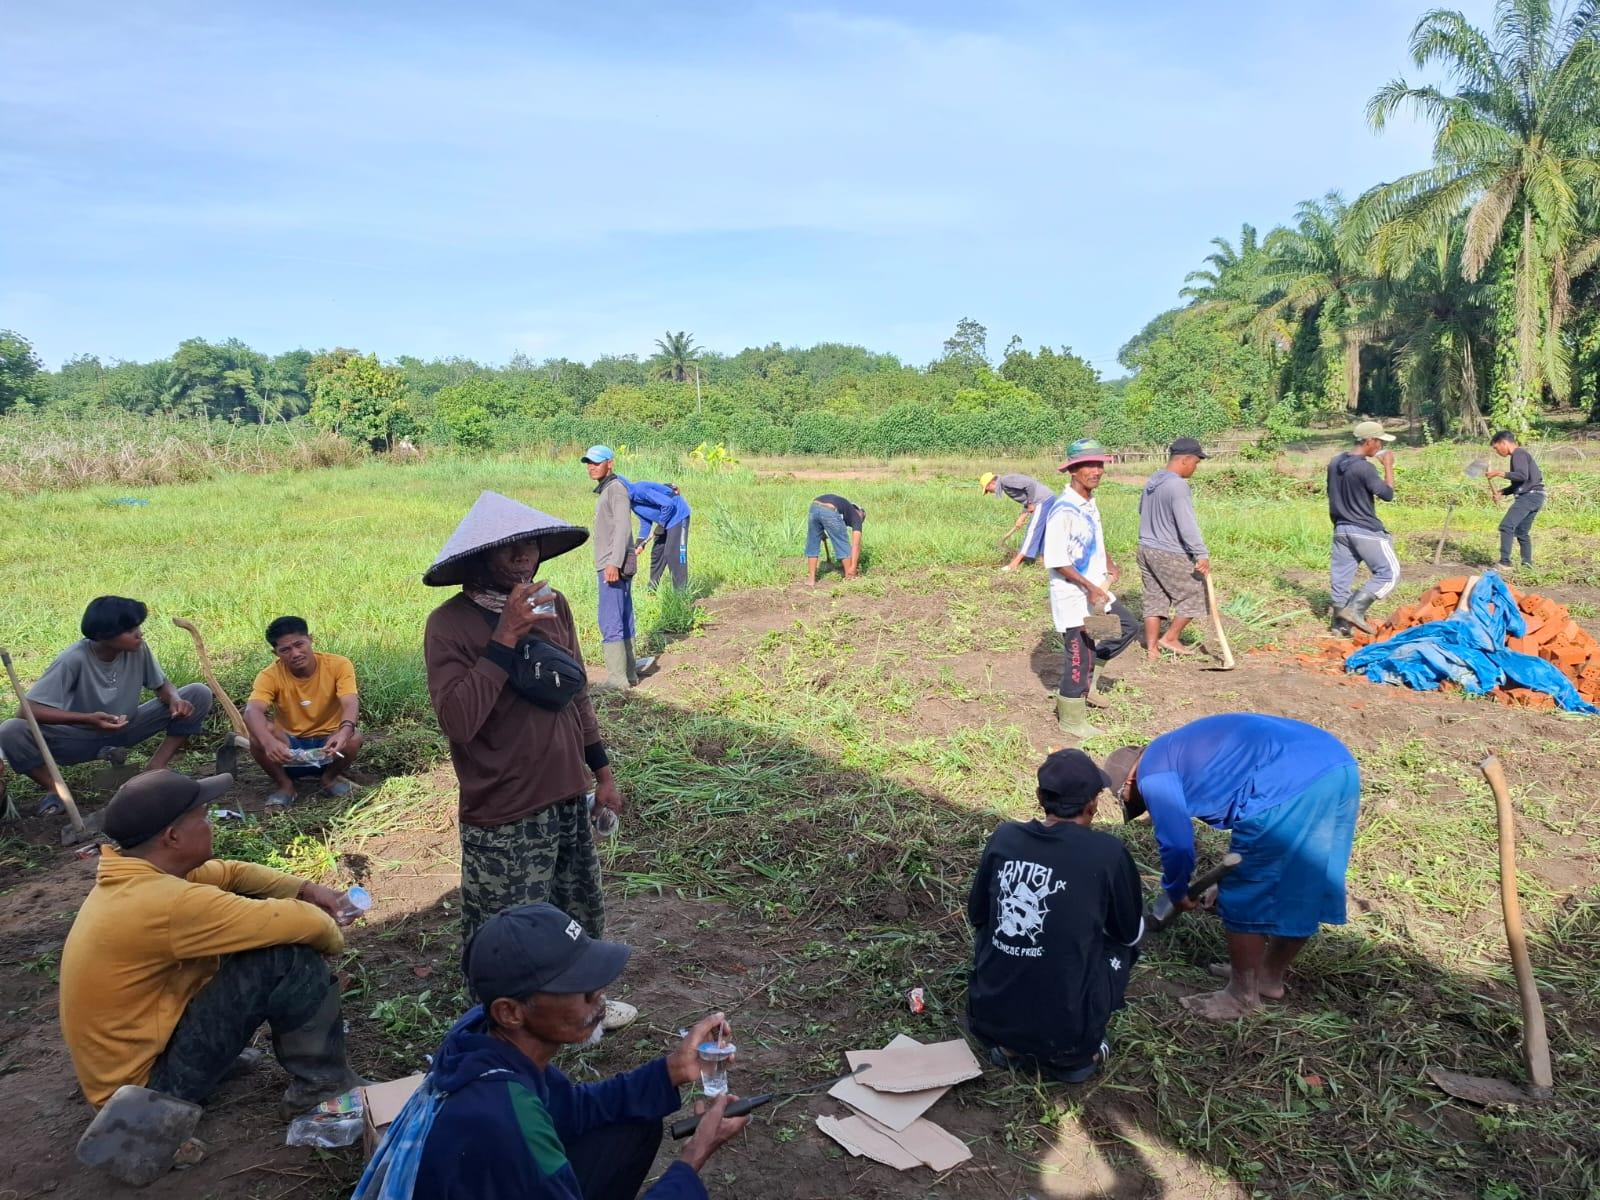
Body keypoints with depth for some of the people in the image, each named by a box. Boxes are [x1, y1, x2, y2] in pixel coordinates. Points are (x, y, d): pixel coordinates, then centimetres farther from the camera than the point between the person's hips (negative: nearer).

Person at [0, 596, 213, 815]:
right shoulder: (74, 659, -28)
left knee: (199, 694, -16)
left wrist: (175, 699, -28)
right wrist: (88, 719, -45)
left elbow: (162, 684, -2)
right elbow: (28, 708, -31)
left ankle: (156, 767, -7)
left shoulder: (138, 649, -17)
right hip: (81, 736, -3)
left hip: (126, 730, 3)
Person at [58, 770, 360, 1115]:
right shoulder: (165, 902, -30)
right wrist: (331, 931, -6)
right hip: (144, 1082, -9)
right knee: (290, 958, -20)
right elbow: (301, 925, -28)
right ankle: (321, 1082, -1)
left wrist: (305, 889, -1)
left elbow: (229, 873, 12)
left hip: (135, 1045, 9)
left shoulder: (131, 875, -2)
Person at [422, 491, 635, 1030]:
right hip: (505, 816, -6)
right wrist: (505, 637, -28)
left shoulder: (553, 605, 2)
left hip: (569, 798, 6)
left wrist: (602, 772, 14)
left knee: (582, 913, 24)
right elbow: (457, 720, -27)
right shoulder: (451, 624, -16)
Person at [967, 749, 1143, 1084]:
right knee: (1121, 945, 20)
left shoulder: (1003, 837, -2)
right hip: (1064, 1032, -2)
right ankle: (1076, 1054, 12)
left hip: (987, 1019, 3)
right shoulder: (1108, 852, -11)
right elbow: (1131, 934, 5)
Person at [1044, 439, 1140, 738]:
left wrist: (1109, 565, 12)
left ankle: (1087, 678, 28)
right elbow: (1056, 561, -24)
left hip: (1096, 590, 9)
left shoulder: (1090, 503, 6)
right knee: (1079, 655, 0)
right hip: (1073, 596, -9)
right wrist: (1089, 587, -24)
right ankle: (1071, 720, 17)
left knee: (1128, 627, 20)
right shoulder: (1064, 510, -23)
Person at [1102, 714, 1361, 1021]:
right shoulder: (1186, 749, 32)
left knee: (1244, 899, 9)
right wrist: (1230, 878, 42)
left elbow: (1177, 845, 4)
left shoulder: (1152, 772, 6)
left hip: (1292, 786, -10)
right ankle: (1269, 976, 41)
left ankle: (1243, 995, 23)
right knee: (1300, 891, 24)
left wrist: (1176, 892, 23)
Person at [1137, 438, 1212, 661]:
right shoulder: (1178, 486, -20)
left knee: (1155, 599, 13)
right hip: (1171, 555, -8)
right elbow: (1187, 524, -25)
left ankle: (1152, 648, 15)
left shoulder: (1151, 481, 8)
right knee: (1195, 595, 8)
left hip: (1146, 549, 9)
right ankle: (1170, 638, 11)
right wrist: (1202, 554, -24)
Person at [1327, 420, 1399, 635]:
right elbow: (1388, 494, -13)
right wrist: (1388, 465, -4)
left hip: (1341, 529, 8)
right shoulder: (1364, 467, -18)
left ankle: (1340, 624, 11)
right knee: (1390, 572, 0)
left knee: (1341, 577, 8)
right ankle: (1355, 609, -10)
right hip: (1366, 531, -8)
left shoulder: (1334, 463, 7)